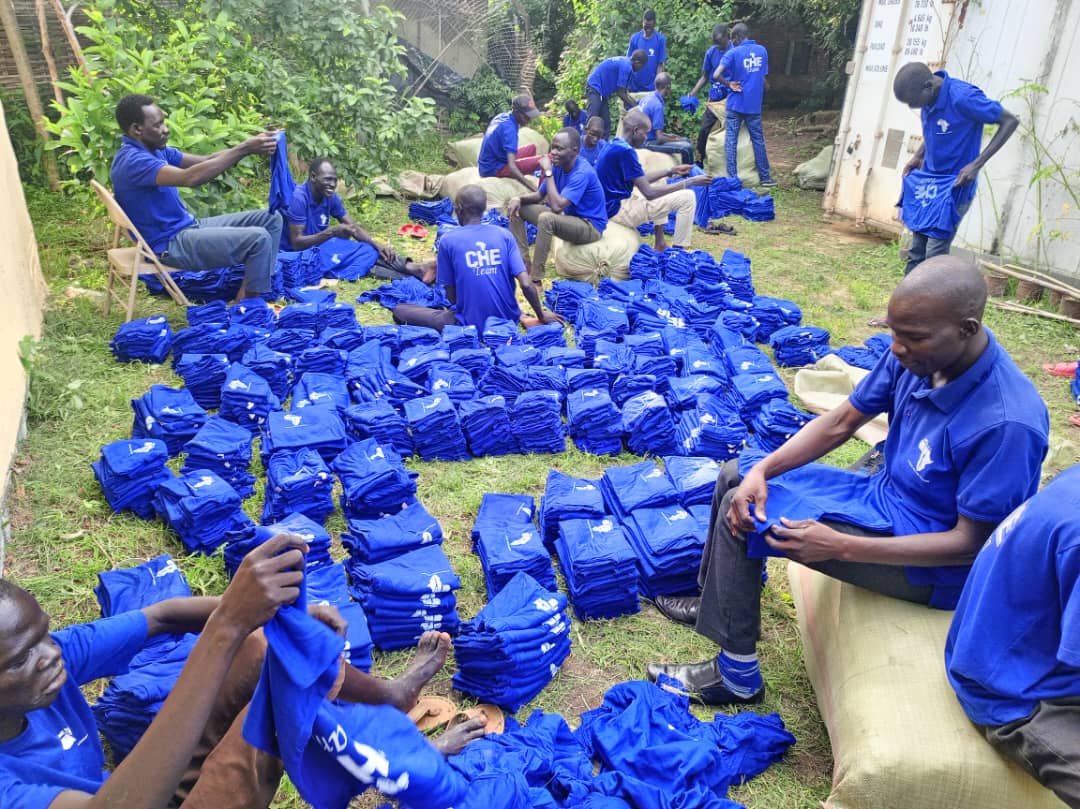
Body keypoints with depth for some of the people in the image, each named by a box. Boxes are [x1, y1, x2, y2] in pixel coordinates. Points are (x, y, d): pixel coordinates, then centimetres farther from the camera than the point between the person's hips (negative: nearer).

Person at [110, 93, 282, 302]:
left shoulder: (155, 150, 10)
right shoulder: (132, 160, -21)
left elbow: (205, 160, 6)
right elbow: (189, 177, -35)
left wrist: (248, 147, -10)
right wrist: (243, 149, -34)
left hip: (188, 226, 10)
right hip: (171, 244, -10)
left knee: (271, 219, 4)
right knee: (258, 238, -24)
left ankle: (249, 290, -1)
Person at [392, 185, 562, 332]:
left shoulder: (448, 241, -7)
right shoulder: (504, 234, -1)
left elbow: (452, 295, -3)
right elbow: (526, 284, -8)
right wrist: (541, 316, 6)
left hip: (473, 327, -5)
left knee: (399, 310, 6)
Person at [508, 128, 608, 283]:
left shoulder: (583, 172, -26)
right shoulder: (559, 165, -2)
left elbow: (557, 206, -34)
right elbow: (539, 195, 9)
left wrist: (548, 172, -28)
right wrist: (519, 199, -12)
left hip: (590, 226, -9)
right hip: (567, 217, 9)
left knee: (546, 218, -37)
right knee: (516, 208, 3)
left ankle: (535, 279, -30)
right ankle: (523, 263, -2)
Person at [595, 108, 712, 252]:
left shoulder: (615, 145, 11)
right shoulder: (625, 151, -19)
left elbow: (641, 181, 19)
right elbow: (649, 193, -21)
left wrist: (671, 171, 16)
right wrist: (690, 182, -14)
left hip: (613, 205, 10)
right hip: (618, 210, -10)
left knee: (659, 190, 34)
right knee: (687, 197, -10)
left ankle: (660, 245, 26)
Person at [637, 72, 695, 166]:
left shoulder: (647, 97, 6)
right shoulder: (658, 105, -20)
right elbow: (659, 139, -22)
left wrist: (667, 135, 14)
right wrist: (676, 140, -6)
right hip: (647, 143, -10)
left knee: (686, 141, 17)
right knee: (687, 147, -21)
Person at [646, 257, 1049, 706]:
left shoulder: (1007, 423, -31)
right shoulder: (917, 353, -11)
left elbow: (970, 542, -24)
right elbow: (840, 422, -2)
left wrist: (840, 547, -31)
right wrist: (762, 469, -16)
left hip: (932, 566, -7)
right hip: (883, 496, 8)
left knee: (740, 512, -18)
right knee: (736, 480, 7)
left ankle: (737, 676, -3)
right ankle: (714, 602, 27)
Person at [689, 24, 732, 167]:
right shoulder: (711, 53, 0)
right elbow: (704, 77, 9)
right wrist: (692, 94, -1)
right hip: (715, 97, 3)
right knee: (704, 130, -2)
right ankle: (699, 163, 9)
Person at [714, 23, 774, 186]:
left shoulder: (733, 53, -10)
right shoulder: (762, 51, 6)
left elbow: (716, 75, -21)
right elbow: (763, 77, 13)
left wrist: (729, 84, -6)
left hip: (736, 104, -4)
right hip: (754, 104, 4)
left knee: (731, 141, 2)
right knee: (758, 140, 11)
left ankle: (732, 179, 0)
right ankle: (765, 177, 16)